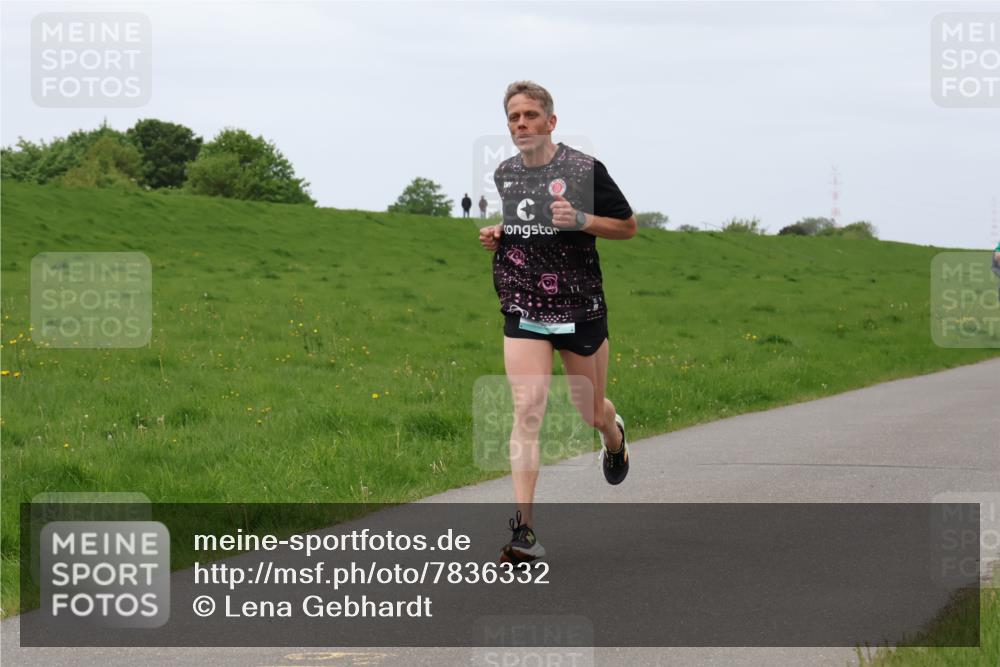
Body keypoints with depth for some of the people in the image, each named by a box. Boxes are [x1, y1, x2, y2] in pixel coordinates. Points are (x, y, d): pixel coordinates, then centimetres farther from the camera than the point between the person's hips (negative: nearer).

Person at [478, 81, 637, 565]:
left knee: (590, 412, 11)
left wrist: (582, 220, -18)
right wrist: (492, 236, 2)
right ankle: (524, 530, -19)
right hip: (523, 311, 2)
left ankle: (613, 434, 53)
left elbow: (628, 226, 0)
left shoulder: (583, 170, -7)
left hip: (580, 308, -2)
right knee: (527, 410, -14)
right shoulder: (502, 175, 7)